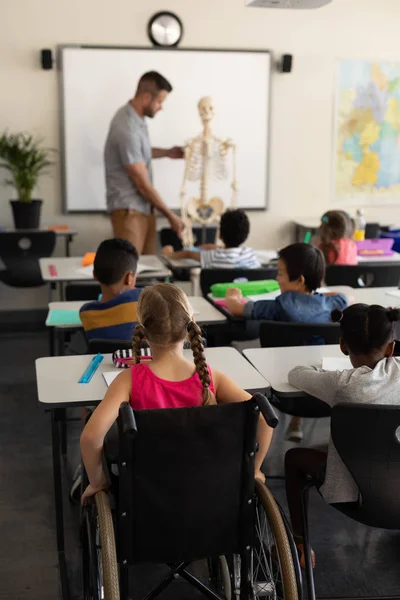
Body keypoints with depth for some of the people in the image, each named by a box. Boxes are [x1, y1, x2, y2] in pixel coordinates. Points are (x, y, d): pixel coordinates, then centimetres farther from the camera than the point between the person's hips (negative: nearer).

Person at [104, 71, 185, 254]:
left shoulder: (135, 116, 5)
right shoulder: (127, 130, -24)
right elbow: (143, 184, -20)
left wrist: (167, 153, 15)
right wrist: (171, 216, -12)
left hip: (144, 206, 9)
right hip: (129, 209, -9)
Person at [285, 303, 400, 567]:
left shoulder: (342, 384, -22)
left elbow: (295, 374, -5)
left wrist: (324, 374, 10)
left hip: (352, 490, -4)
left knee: (294, 457, 21)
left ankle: (300, 545, 26)